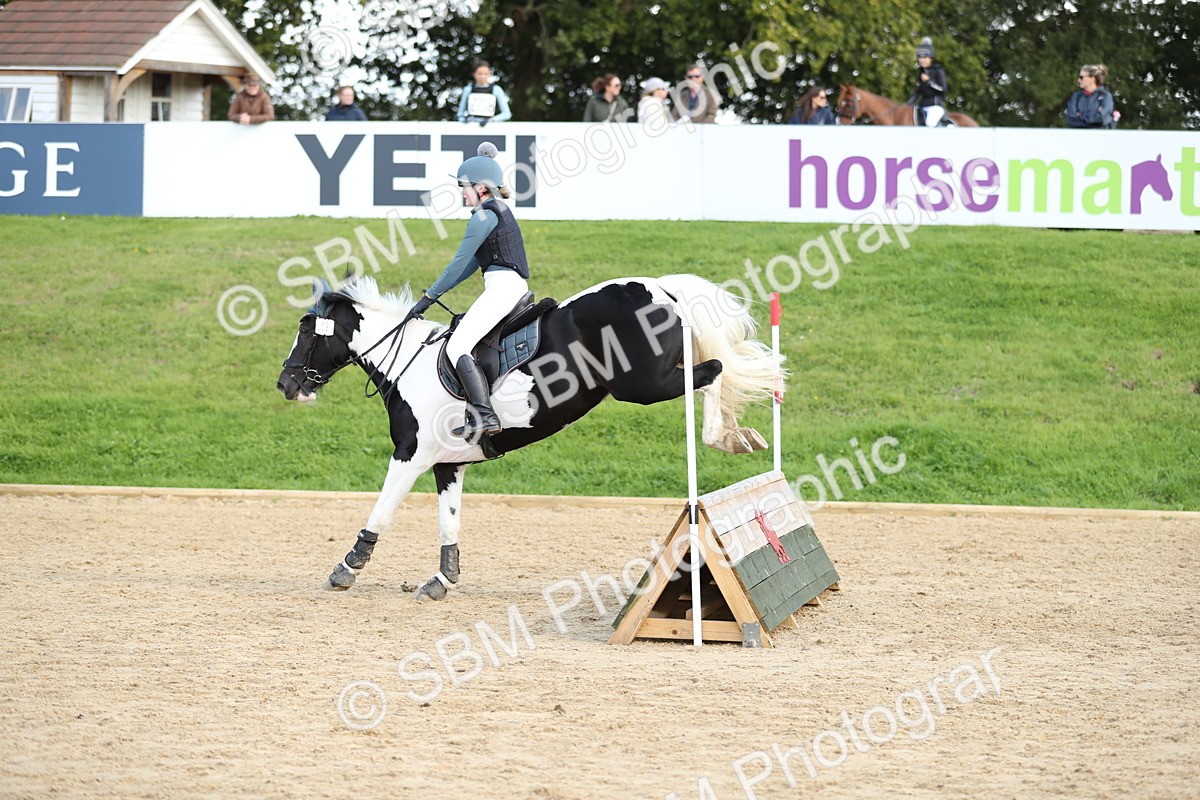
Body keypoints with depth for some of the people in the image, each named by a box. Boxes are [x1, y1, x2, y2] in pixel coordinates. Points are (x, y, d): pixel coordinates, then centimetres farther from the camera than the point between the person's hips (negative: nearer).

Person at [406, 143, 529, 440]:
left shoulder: (484, 216, -10)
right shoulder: (500, 211, 21)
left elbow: (460, 263, -11)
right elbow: (473, 262, 23)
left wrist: (429, 297, -6)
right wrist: (436, 292, 20)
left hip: (501, 286, -11)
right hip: (515, 286, 11)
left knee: (457, 347, -15)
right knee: (460, 328, 20)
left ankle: (485, 415, -28)